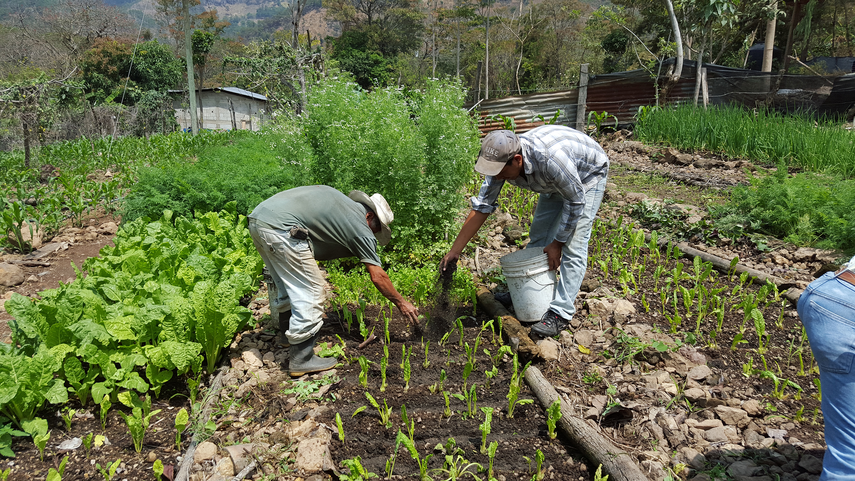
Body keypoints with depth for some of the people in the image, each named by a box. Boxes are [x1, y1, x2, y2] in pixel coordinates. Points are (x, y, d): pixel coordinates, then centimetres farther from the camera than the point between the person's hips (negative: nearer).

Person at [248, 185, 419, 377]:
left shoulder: (343, 202, 24)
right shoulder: (360, 225, 1)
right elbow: (377, 276, 2)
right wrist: (401, 303, 12)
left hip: (257, 219, 10)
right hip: (281, 227, -10)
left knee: (289, 288, 23)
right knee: (310, 291, 0)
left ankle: (288, 335, 38)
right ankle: (301, 360, 5)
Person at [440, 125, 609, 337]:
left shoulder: (550, 160, -44)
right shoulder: (501, 161, -24)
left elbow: (576, 202, -28)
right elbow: (481, 207, -16)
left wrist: (557, 243, -19)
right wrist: (454, 251, -16)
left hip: (588, 176, -7)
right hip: (554, 183, 7)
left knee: (573, 245, -15)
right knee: (538, 237, 10)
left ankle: (560, 313, -11)